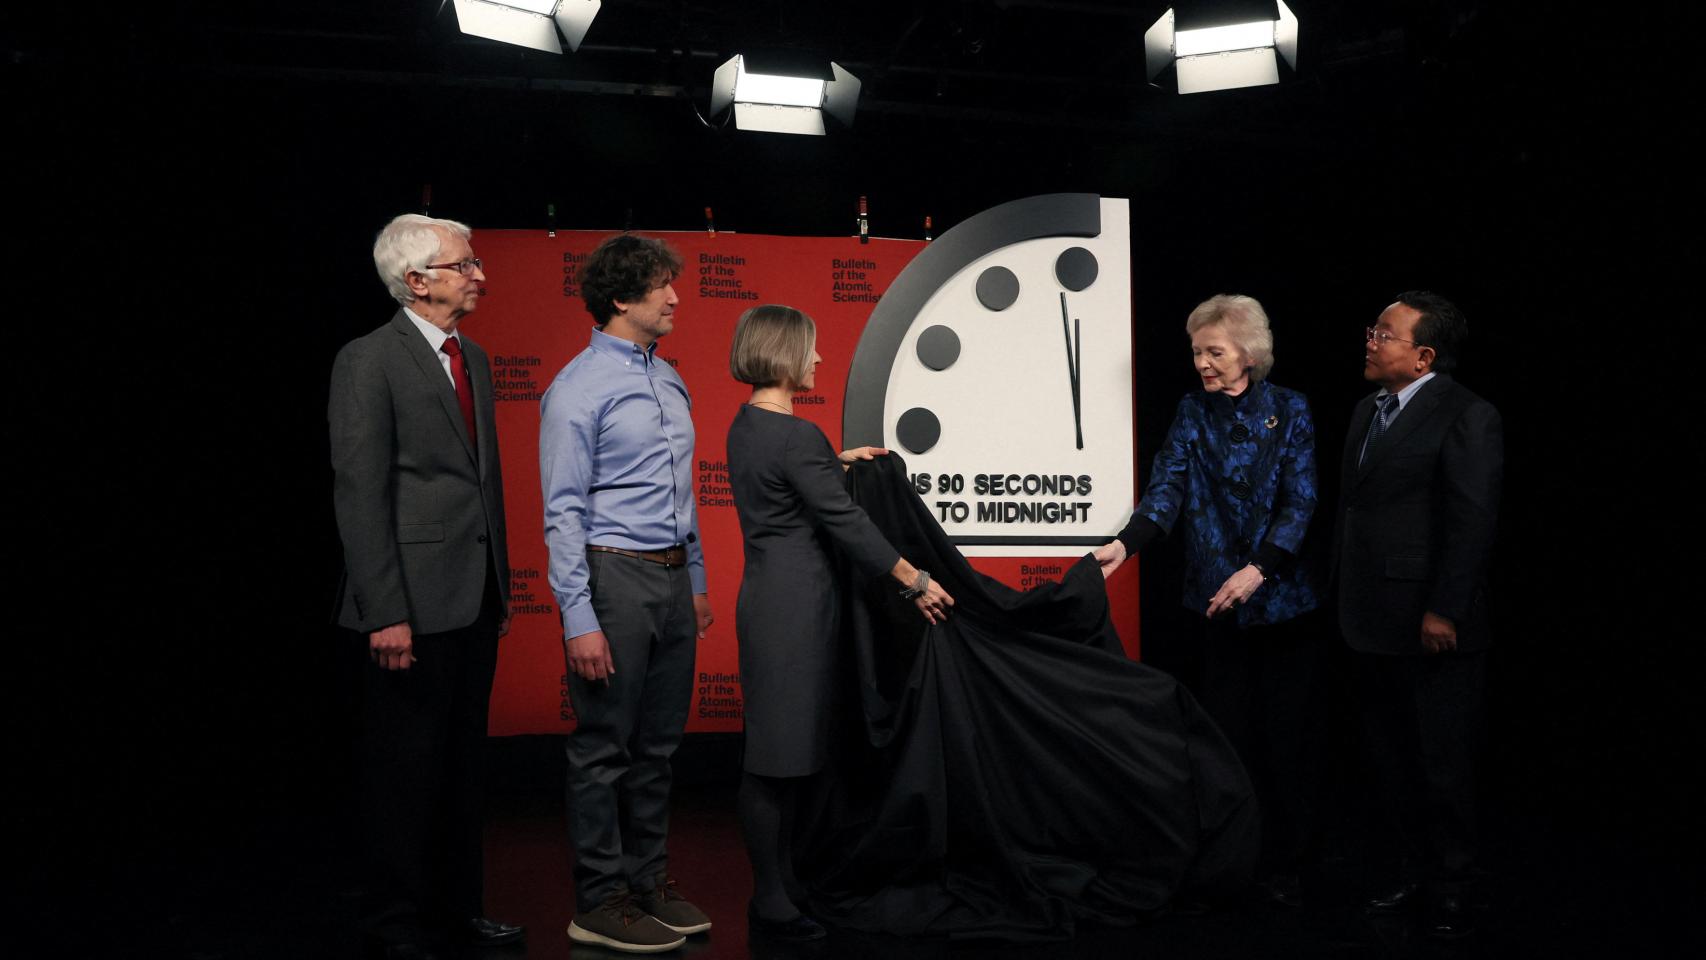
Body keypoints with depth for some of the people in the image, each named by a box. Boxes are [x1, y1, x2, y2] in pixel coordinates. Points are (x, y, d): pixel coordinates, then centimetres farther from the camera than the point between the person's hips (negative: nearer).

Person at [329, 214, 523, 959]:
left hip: (474, 597, 8)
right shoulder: (369, 361, -10)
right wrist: (385, 613, -18)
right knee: (407, 766, 5)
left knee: (462, 759, 16)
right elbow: (359, 494, -14)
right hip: (416, 602, -7)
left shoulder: (472, 358, 13)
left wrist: (501, 585, 16)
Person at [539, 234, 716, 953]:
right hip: (613, 576, -7)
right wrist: (579, 619, -17)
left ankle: (649, 883, 27)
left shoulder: (669, 381, 13)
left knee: (657, 744, 14)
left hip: (671, 578, 8)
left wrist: (696, 582, 18)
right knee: (604, 747, 2)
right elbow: (563, 512, -13)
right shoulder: (578, 389, -10)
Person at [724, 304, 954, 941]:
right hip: (795, 602, -10)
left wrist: (836, 461, 27)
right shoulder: (796, 436, -18)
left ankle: (783, 878, 27)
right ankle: (771, 902, 9)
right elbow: (846, 523, -18)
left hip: (768, 595, 10)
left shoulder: (746, 425, 11)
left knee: (784, 750, 16)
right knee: (778, 754, -1)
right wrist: (915, 580, -12)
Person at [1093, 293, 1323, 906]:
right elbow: (1167, 488, -8)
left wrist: (1259, 569, -21)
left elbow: (1300, 501, -7)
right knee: (1229, 731, 5)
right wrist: (1125, 544, -26)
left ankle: (1284, 867, 15)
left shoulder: (1288, 410, -1)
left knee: (1287, 735, 3)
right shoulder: (1193, 413, 5)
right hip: (1219, 601, 2)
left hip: (1285, 597, -1)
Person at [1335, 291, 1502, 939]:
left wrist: (1444, 612, -19)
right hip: (1372, 624, 8)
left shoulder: (1466, 417, -12)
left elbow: (1473, 522, -17)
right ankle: (1417, 871, 34)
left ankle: (1451, 891, 24)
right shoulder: (1368, 409, 12)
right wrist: (1346, 596, 11)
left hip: (1431, 627, -7)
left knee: (1444, 765, 7)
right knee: (1393, 760, 17)